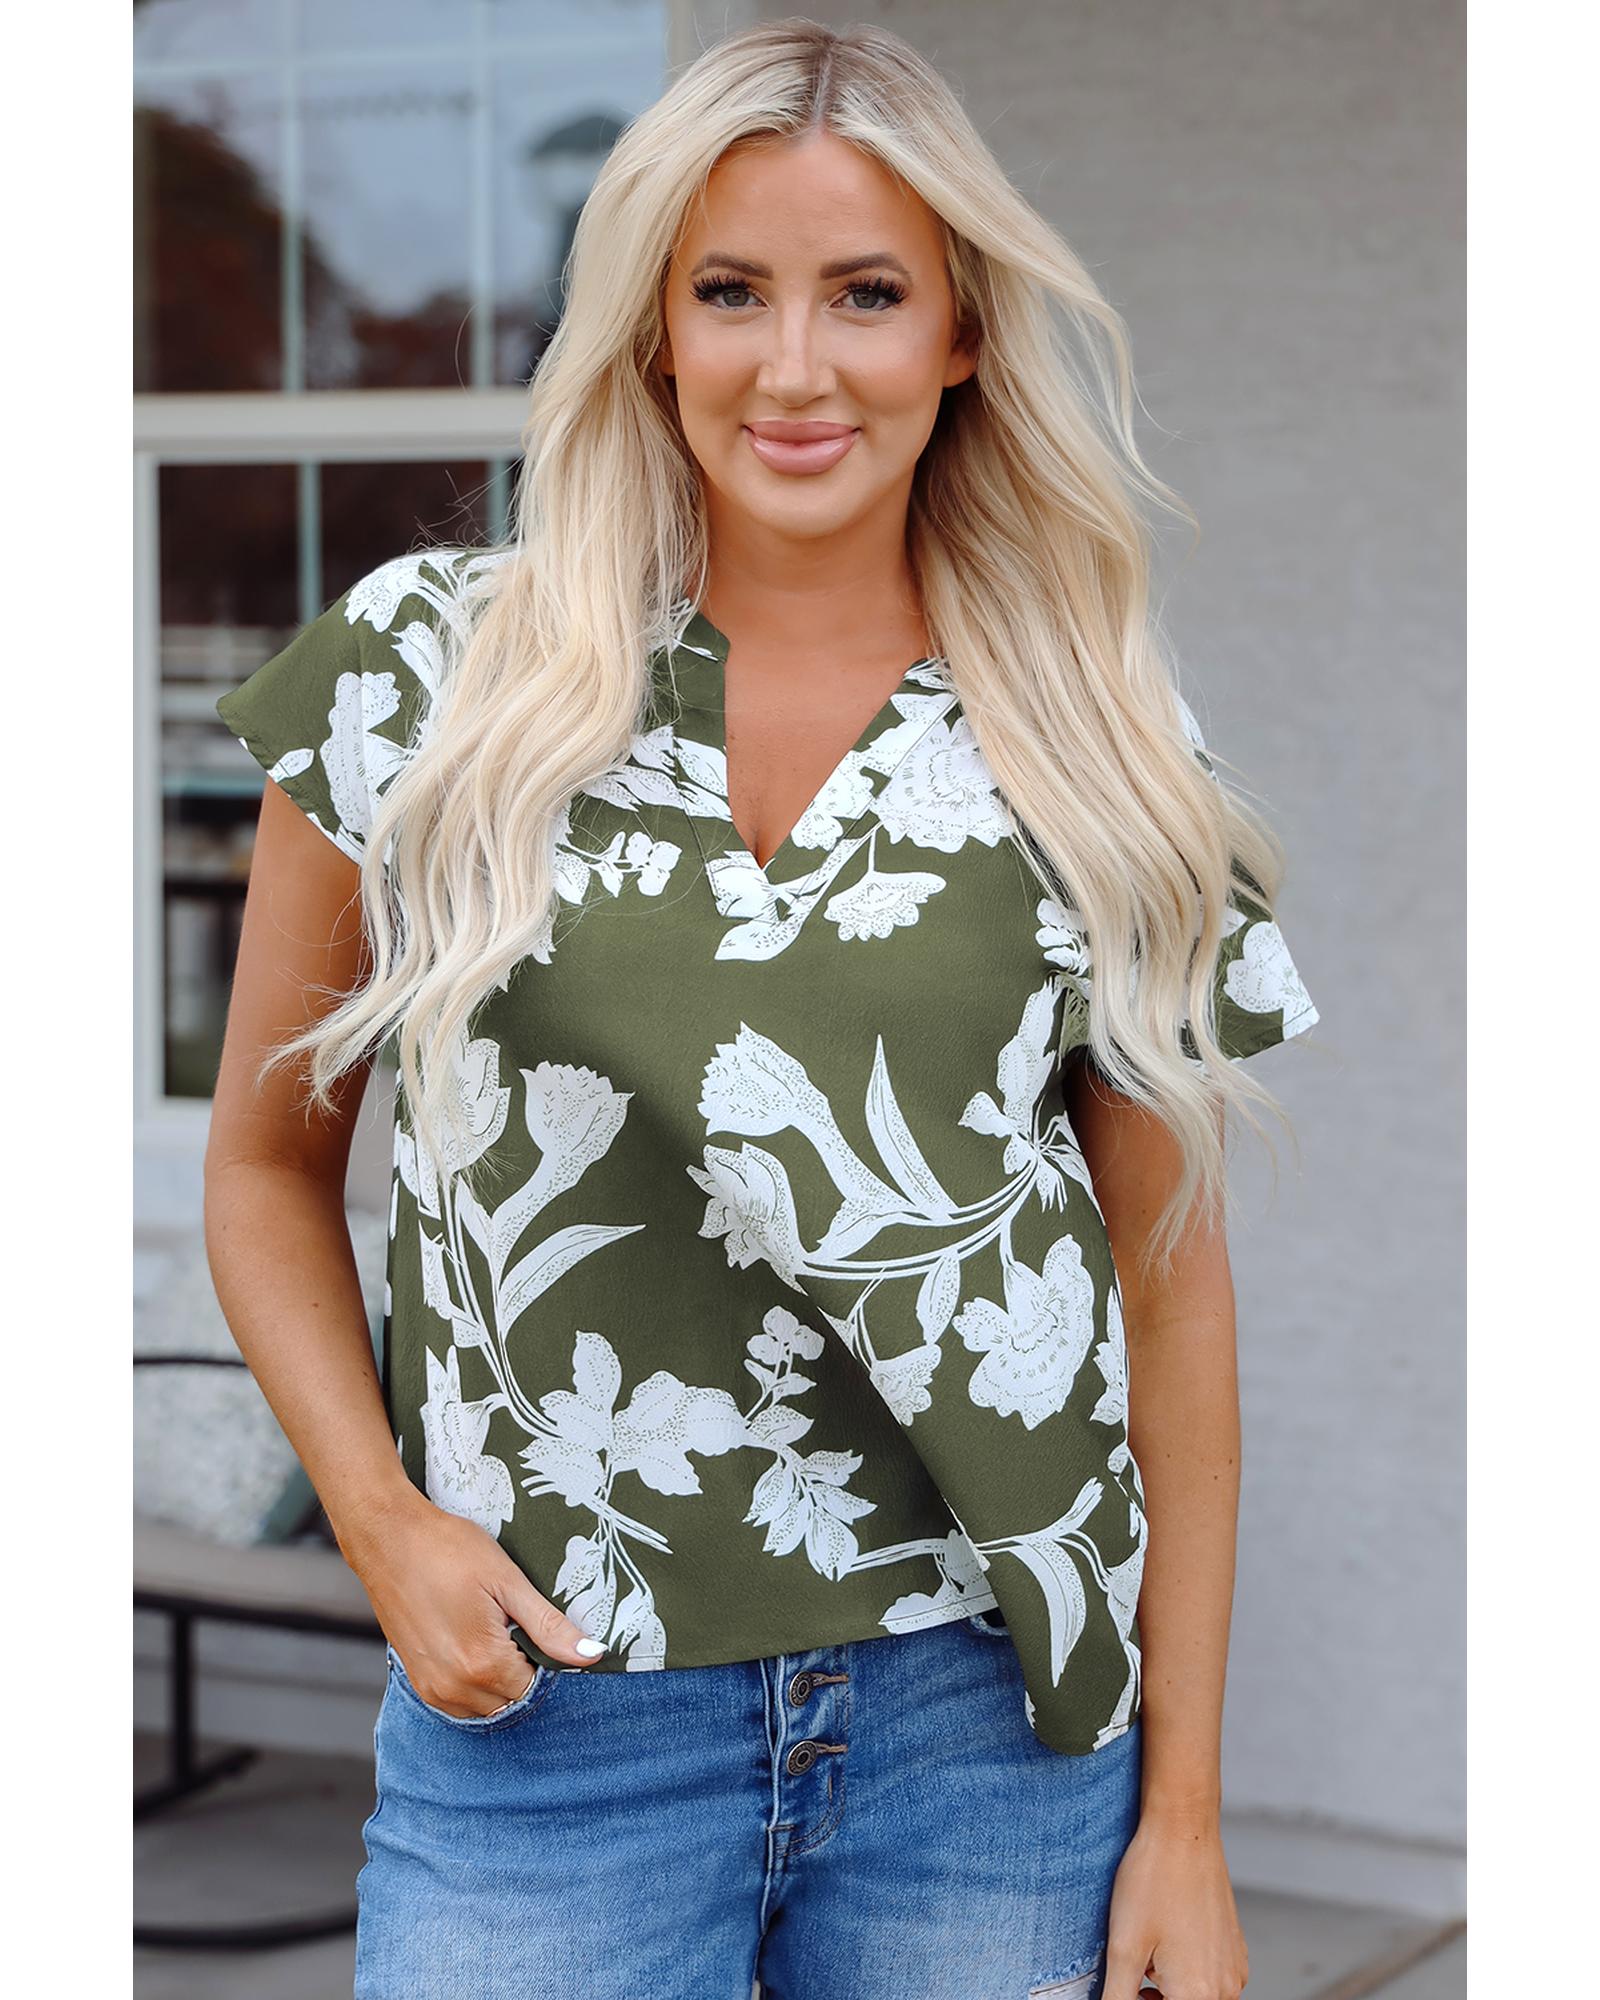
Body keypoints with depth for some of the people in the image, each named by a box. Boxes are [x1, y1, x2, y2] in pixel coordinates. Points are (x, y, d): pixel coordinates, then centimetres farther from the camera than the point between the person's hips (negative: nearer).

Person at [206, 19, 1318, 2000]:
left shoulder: (1104, 771, 3)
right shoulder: (423, 672, 1)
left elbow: (1172, 1287, 6)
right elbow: (267, 1164, 9)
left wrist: (1185, 1814, 4)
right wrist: (382, 1518, -6)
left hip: (988, 1731, 1)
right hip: (540, 1717, 0)